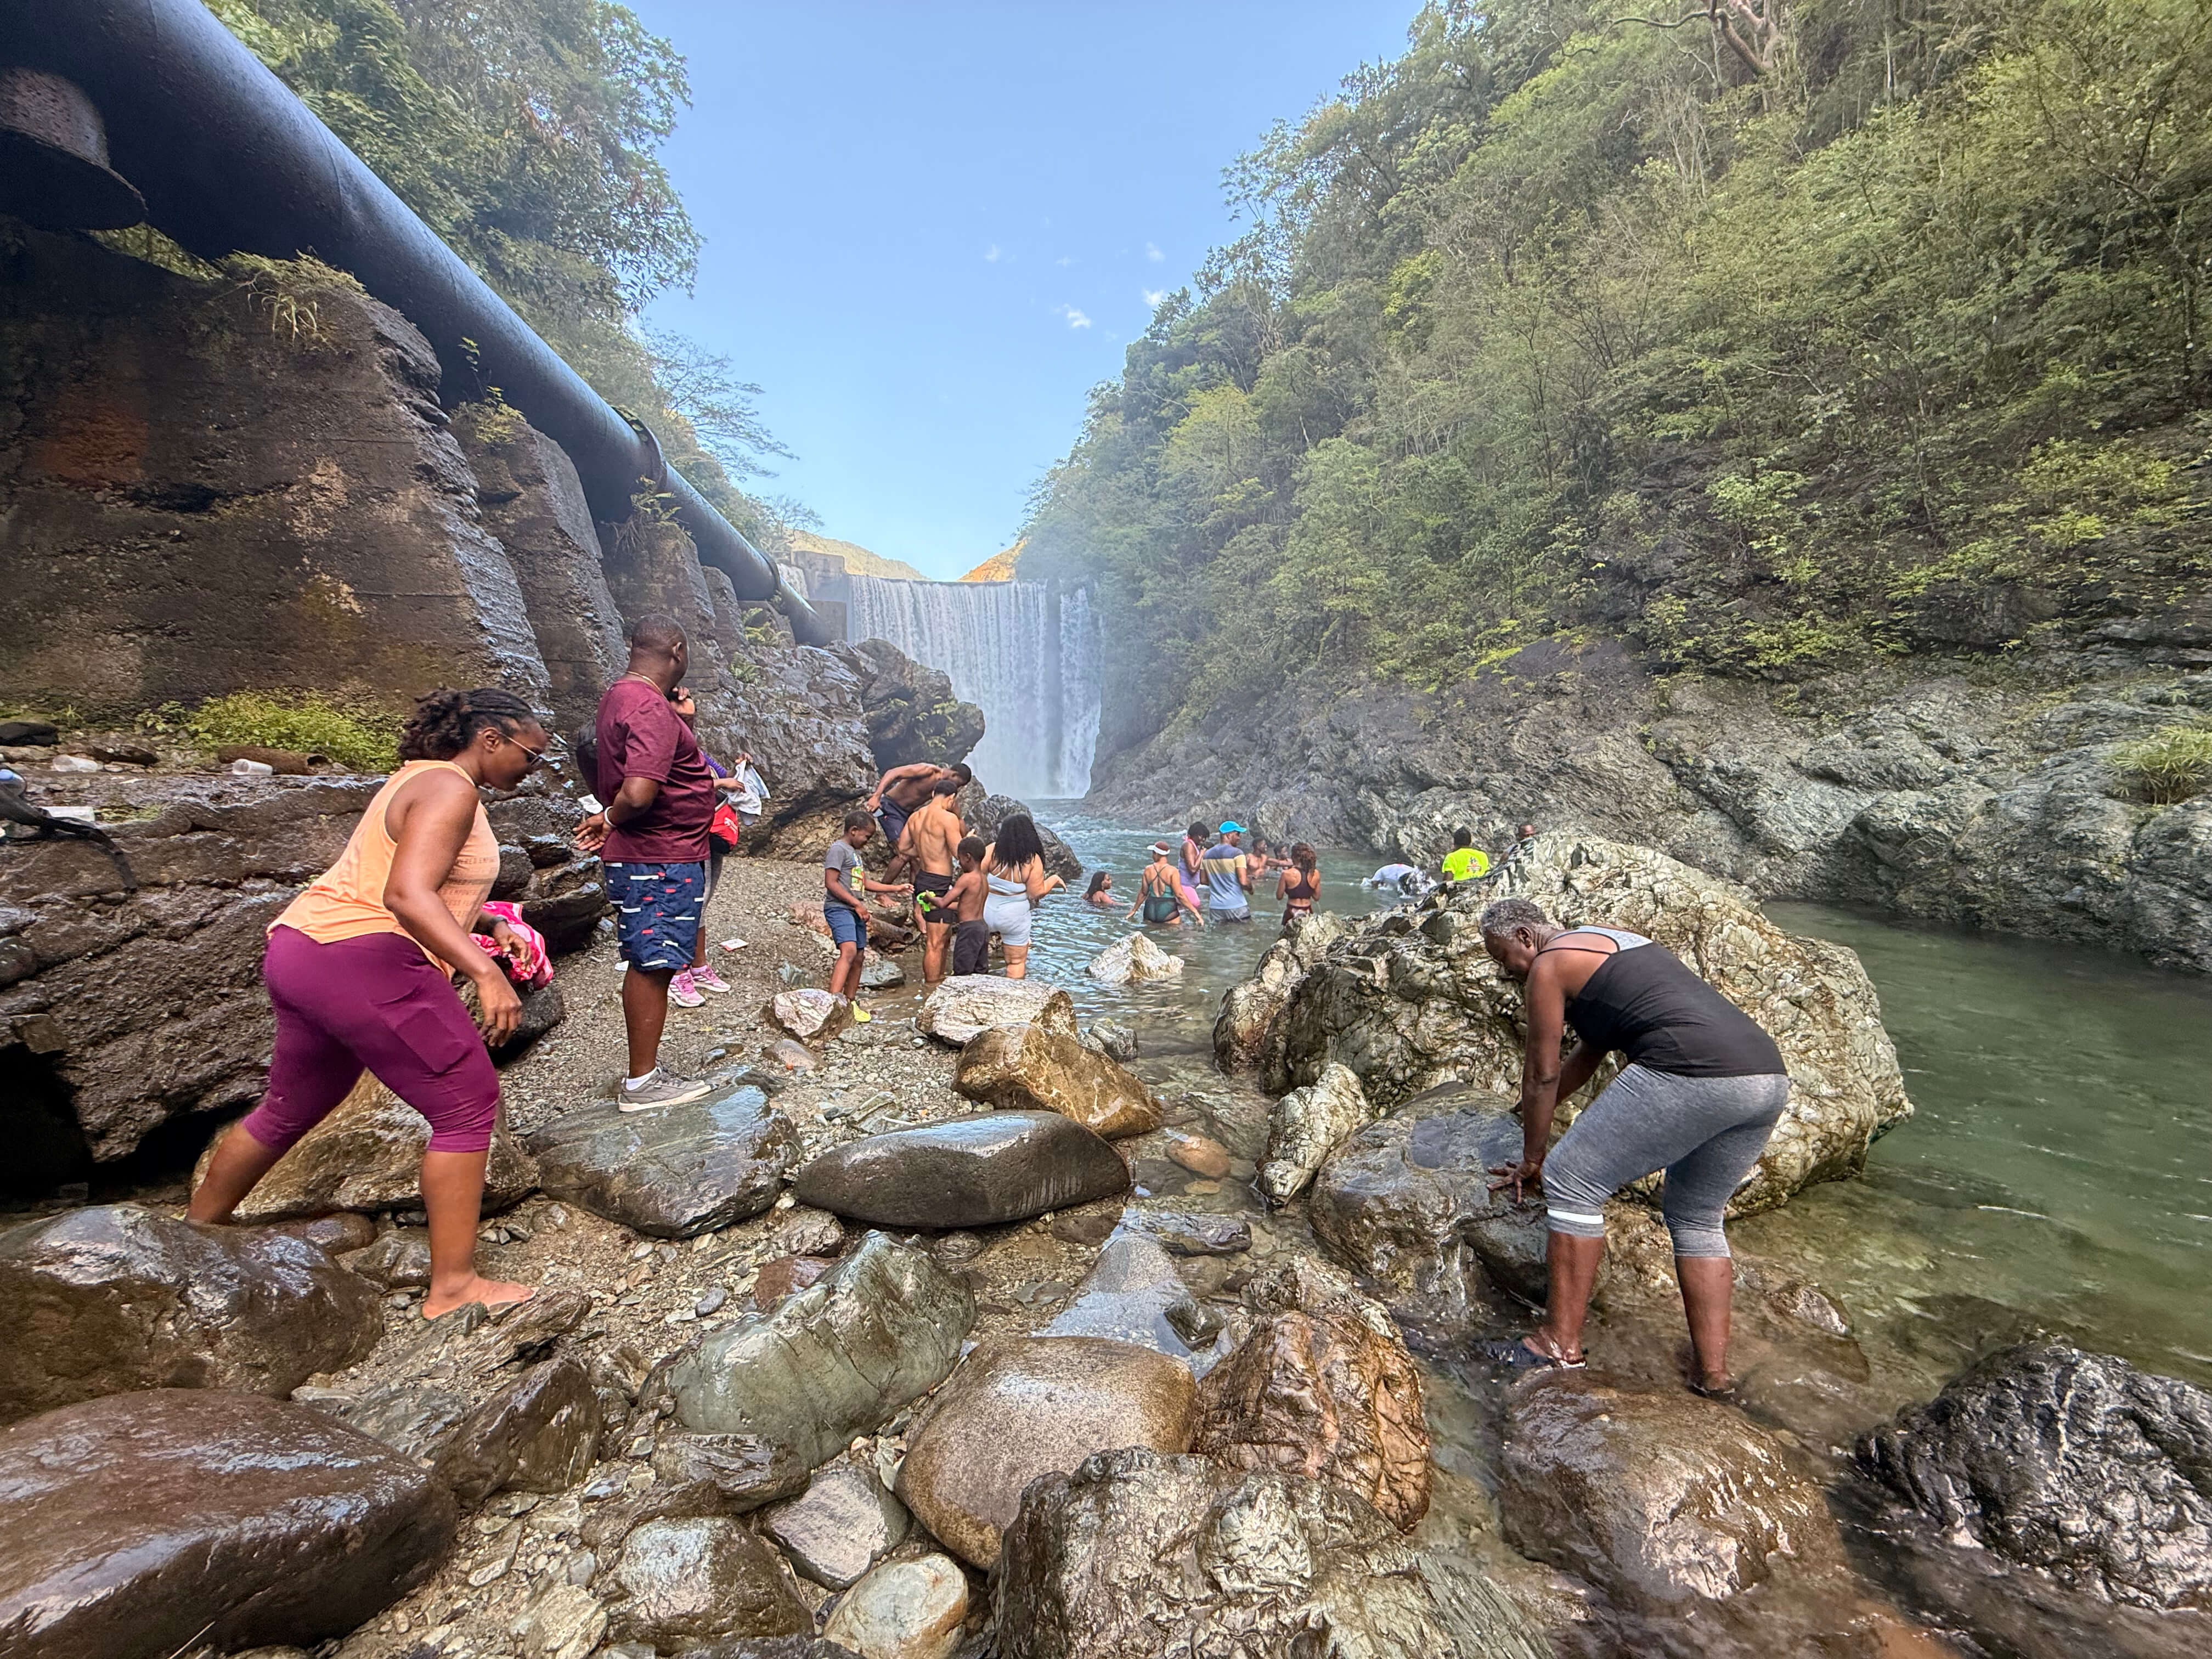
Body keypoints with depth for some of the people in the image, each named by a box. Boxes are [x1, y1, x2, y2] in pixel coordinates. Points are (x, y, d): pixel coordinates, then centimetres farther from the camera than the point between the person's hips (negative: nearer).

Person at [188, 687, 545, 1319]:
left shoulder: (423, 780, 20)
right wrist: (486, 973, -34)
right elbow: (407, 894, -27)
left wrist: (490, 926, 11)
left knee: (291, 1108, 27)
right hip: (359, 960, -11)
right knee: (467, 1105, -7)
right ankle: (452, 1285, -2)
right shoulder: (449, 788, -13)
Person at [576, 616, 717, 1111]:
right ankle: (642, 1082, 9)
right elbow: (638, 794, -29)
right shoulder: (652, 710, -21)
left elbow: (602, 778, 25)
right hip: (661, 861, -10)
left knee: (647, 966, 15)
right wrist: (610, 820, -12)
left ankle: (644, 1071, 26)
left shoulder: (617, 697, 12)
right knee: (652, 967, -1)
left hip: (639, 858, 10)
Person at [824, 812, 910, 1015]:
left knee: (859, 956, 8)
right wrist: (857, 904, -16)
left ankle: (851, 1003, 16)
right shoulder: (838, 849, -8)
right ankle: (833, 1000, -33)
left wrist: (895, 888, 24)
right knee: (849, 951, -25)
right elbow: (831, 883, -16)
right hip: (838, 908, -10)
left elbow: (865, 883, 28)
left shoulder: (855, 852, 23)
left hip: (855, 911, 10)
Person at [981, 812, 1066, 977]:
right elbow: (1036, 893, -13)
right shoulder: (1033, 860, -17)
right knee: (1017, 961, 15)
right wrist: (1054, 880, 2)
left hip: (987, 912, 1)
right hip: (1014, 917, -1)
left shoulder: (992, 850, -13)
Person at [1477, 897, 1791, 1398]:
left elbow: (1542, 1073, 6)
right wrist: (1531, 1112, 47)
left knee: (1571, 1182, 2)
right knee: (1697, 1219, 25)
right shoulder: (1611, 942, 30)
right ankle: (1714, 1374, 26)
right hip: (1769, 1076, 10)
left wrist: (1532, 1161, 18)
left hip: (1692, 1073, -10)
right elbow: (1589, 1054, 38)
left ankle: (1561, 1342, 10)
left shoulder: (1549, 964, 3)